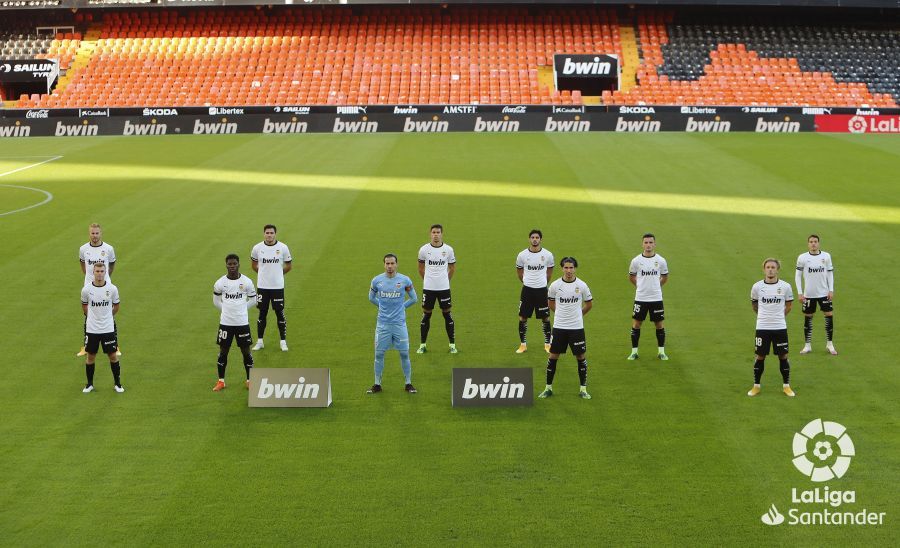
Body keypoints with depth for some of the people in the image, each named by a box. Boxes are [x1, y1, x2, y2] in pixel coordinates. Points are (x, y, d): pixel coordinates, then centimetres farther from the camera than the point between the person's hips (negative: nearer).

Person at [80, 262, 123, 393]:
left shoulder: (112, 289, -8)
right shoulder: (86, 289, -8)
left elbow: (116, 306, 8)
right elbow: (84, 306, 10)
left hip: (108, 328, 0)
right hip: (91, 328, 0)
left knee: (113, 355, 5)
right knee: (90, 356, 8)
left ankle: (117, 383, 18)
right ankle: (89, 384, 22)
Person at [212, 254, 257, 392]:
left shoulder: (247, 282, -6)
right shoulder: (220, 283, -5)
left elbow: (253, 300, 6)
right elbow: (216, 301, 10)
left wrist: (240, 309, 2)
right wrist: (227, 309, 3)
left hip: (242, 323, -1)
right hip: (225, 323, 1)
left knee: (246, 351, 6)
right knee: (223, 351, 7)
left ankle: (249, 380, 19)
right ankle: (221, 381, 19)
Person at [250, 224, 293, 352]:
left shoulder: (283, 248, -6)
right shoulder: (257, 248, -3)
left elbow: (288, 266, 7)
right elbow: (254, 264, 14)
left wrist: (278, 273, 10)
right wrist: (264, 273, 11)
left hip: (278, 286, -1)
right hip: (262, 286, 1)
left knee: (280, 313, 4)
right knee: (262, 313, 9)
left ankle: (283, 341, 14)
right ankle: (259, 341, 18)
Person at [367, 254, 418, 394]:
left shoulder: (405, 280, -5)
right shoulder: (377, 280, -1)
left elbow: (413, 298, 9)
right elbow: (371, 297, 16)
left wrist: (401, 306, 5)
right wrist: (383, 305, 10)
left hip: (399, 323, -1)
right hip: (382, 323, 1)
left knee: (404, 354, 2)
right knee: (379, 354, 3)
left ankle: (409, 384, 15)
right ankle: (377, 384, 15)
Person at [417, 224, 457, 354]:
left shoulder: (448, 250, -2)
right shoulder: (424, 249, -3)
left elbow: (452, 268, 12)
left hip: (444, 288, 0)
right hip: (428, 288, 0)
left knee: (447, 314, 4)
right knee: (426, 315, 5)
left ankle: (452, 345, 12)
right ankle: (423, 345, 14)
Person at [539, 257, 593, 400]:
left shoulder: (582, 285, -5)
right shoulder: (555, 285, -4)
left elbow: (589, 304, 10)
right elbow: (550, 302, 14)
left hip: (577, 327, 0)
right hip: (559, 327, 0)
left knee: (581, 356, 4)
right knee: (553, 356, 3)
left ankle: (583, 389, 15)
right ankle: (548, 387, 15)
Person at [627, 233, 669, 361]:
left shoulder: (661, 261, -3)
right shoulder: (636, 261, -5)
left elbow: (665, 277, 14)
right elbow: (631, 277, 11)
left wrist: (656, 286, 10)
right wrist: (639, 286, 9)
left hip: (656, 298, 1)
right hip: (640, 298, 0)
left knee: (660, 324, 5)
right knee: (636, 324, 2)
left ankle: (661, 351, 16)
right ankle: (634, 351, 12)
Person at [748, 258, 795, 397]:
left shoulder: (785, 286, -4)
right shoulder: (757, 286, -2)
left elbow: (788, 305, 10)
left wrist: (778, 316, 9)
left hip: (780, 327, 0)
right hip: (762, 327, 0)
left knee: (783, 356, 5)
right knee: (760, 357, 4)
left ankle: (786, 386, 17)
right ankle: (756, 386, 16)